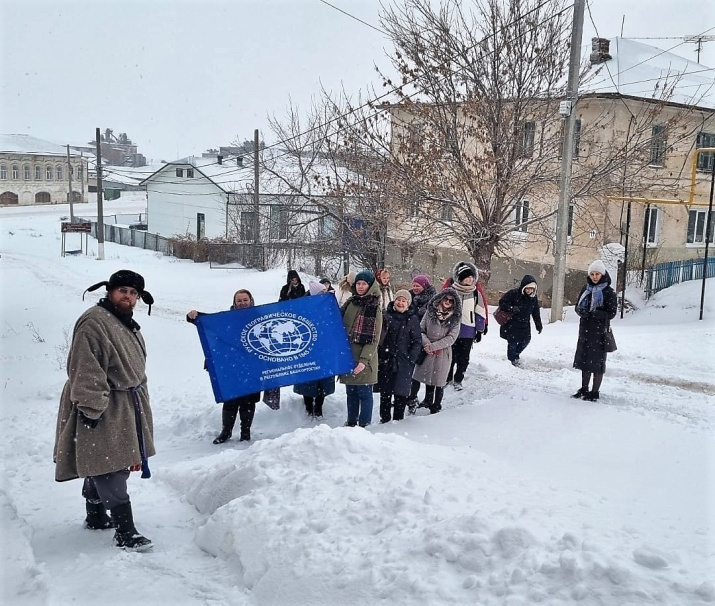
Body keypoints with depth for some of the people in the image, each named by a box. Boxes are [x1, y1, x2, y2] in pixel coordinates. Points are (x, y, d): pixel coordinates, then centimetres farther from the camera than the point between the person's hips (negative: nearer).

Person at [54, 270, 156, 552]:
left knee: (102, 466, 20)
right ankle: (125, 532, -8)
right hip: (102, 408, -10)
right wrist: (92, 409, -25)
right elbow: (85, 372, -23)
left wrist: (140, 399, 24)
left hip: (127, 406, 10)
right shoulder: (93, 322, -18)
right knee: (110, 469, -9)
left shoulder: (127, 324, 14)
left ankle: (96, 517, 33)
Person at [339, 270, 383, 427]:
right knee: (351, 392, 15)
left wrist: (364, 360, -19)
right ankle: (351, 422, 27)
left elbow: (373, 339, -11)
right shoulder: (350, 303, 9)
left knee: (364, 393, 1)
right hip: (348, 355, 6)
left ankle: (363, 425, 10)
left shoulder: (374, 308, -8)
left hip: (364, 358, -6)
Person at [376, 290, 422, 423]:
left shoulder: (413, 319, -2)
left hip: (403, 362, -2)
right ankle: (385, 417, 19)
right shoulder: (387, 315, 3)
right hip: (385, 360, 2)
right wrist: (379, 355, 0)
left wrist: (410, 359, -9)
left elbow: (417, 342, -1)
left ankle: (398, 418, 16)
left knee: (401, 392, 4)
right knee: (385, 391, 7)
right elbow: (379, 336, 8)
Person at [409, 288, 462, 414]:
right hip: (426, 352, 1)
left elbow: (451, 338, -6)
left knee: (439, 381, 6)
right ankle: (412, 401, 20)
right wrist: (426, 343, -14)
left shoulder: (455, 318, -1)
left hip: (443, 353, -1)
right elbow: (421, 329, 4)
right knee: (417, 377, 0)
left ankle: (436, 407, 23)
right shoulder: (431, 311, 2)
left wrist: (433, 346, -13)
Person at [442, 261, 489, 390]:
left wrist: (480, 330, 5)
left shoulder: (476, 290, -4)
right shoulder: (450, 287, -8)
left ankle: (458, 380, 26)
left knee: (463, 359, 8)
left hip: (468, 330, 1)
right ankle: (447, 378, 30)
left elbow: (481, 310, 3)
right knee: (450, 356, 10)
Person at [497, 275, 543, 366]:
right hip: (511, 324, -6)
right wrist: (511, 308, -28)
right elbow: (502, 303, -12)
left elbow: (536, 313, 11)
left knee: (526, 340, 8)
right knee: (513, 342, -3)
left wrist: (539, 325, 12)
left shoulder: (533, 297, 2)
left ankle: (515, 355, 34)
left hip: (525, 325, 6)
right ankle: (512, 359, 18)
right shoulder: (513, 294, -17)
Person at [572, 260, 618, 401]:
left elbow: (611, 313, -11)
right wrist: (581, 311, -11)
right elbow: (578, 306, 13)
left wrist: (593, 313, -22)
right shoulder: (586, 289, 9)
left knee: (597, 362, 0)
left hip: (599, 331, -6)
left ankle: (595, 392, 9)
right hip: (585, 330, 6)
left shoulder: (609, 292, -7)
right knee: (584, 360, 12)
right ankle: (584, 389, 24)